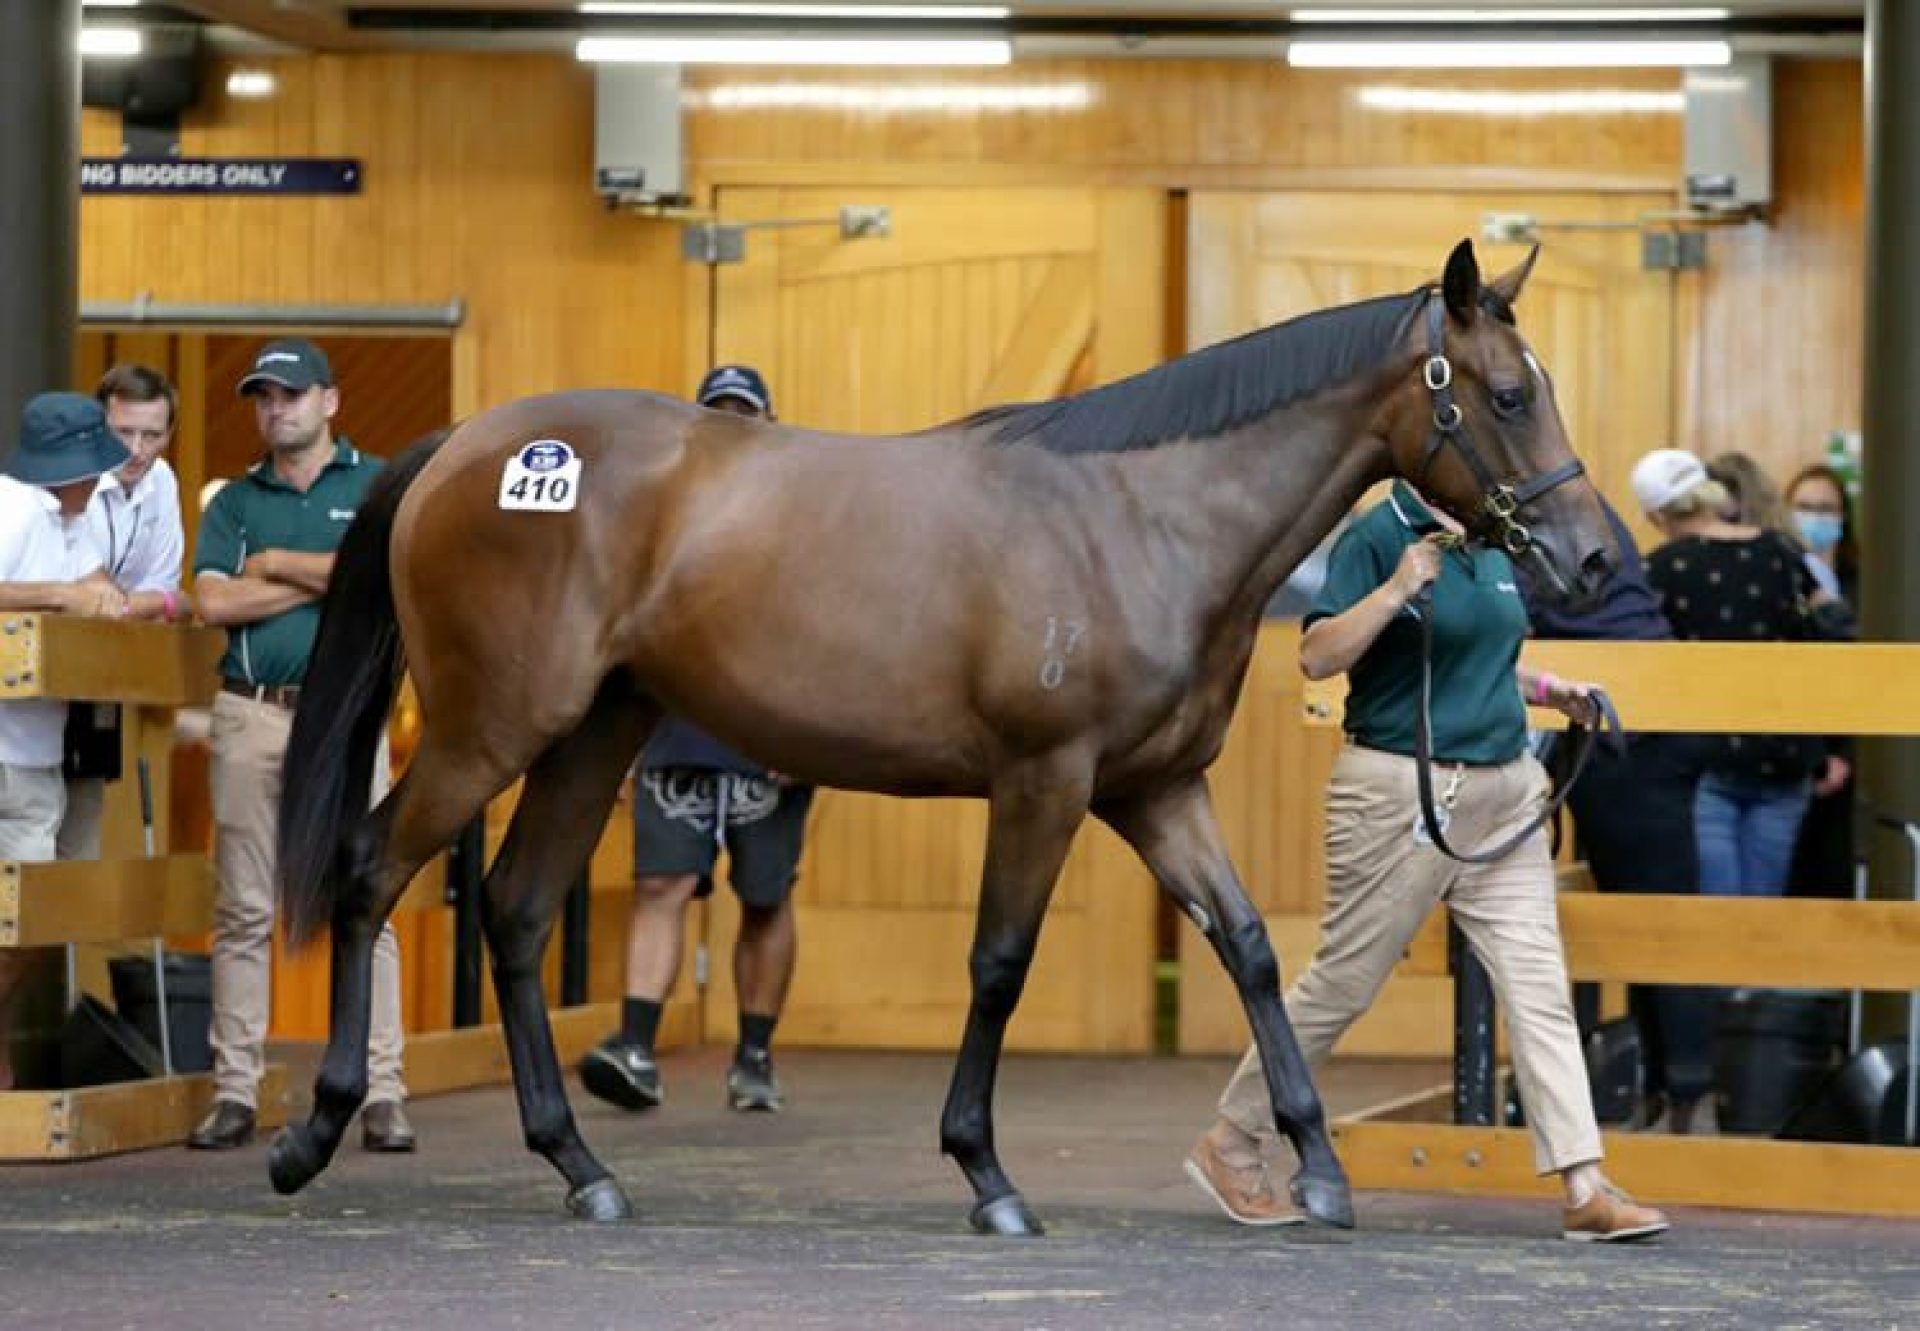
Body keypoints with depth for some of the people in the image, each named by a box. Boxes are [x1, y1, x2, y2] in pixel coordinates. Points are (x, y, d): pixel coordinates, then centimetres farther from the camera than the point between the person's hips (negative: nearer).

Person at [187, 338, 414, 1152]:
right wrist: (329, 581, -5)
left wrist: (280, 563, -3)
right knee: (244, 912, 3)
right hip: (250, 717, 2)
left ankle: (382, 1093, -4)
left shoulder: (378, 487, 8)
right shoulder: (235, 502, 14)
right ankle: (235, 1092, 6)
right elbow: (214, 601, -2)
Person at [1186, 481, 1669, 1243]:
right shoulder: (1379, 537, -10)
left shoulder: (1493, 544, 13)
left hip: (1504, 788, 7)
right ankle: (1230, 1147, 20)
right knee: (1345, 982, 3)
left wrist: (1551, 691, 12)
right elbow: (1318, 657, -18)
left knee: (1537, 983, -1)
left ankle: (1585, 1189, -4)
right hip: (1402, 794, -7)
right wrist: (1397, 588, -27)